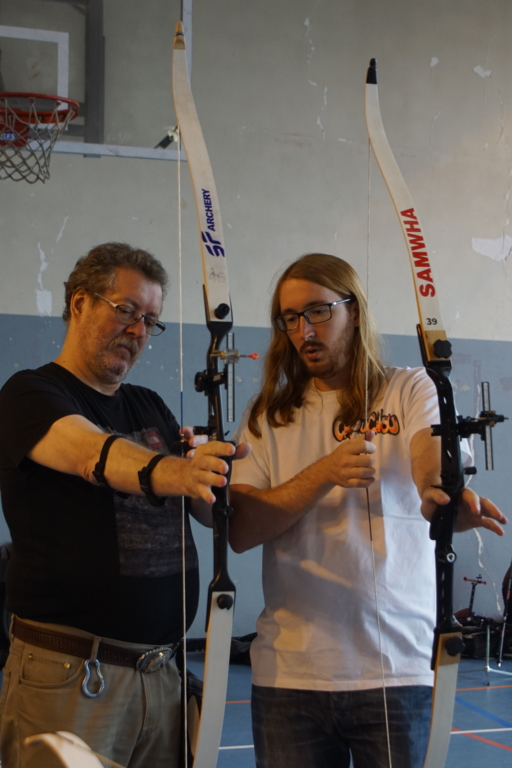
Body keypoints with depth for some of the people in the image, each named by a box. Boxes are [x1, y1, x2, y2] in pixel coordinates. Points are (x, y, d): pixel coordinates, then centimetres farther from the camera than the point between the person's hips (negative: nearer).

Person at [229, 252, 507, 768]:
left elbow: (432, 466, -17)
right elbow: (240, 532, -2)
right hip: (288, 672, 2)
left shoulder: (410, 391, 4)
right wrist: (325, 474, -16)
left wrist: (446, 498, -40)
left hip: (399, 669, -2)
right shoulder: (267, 416, 9)